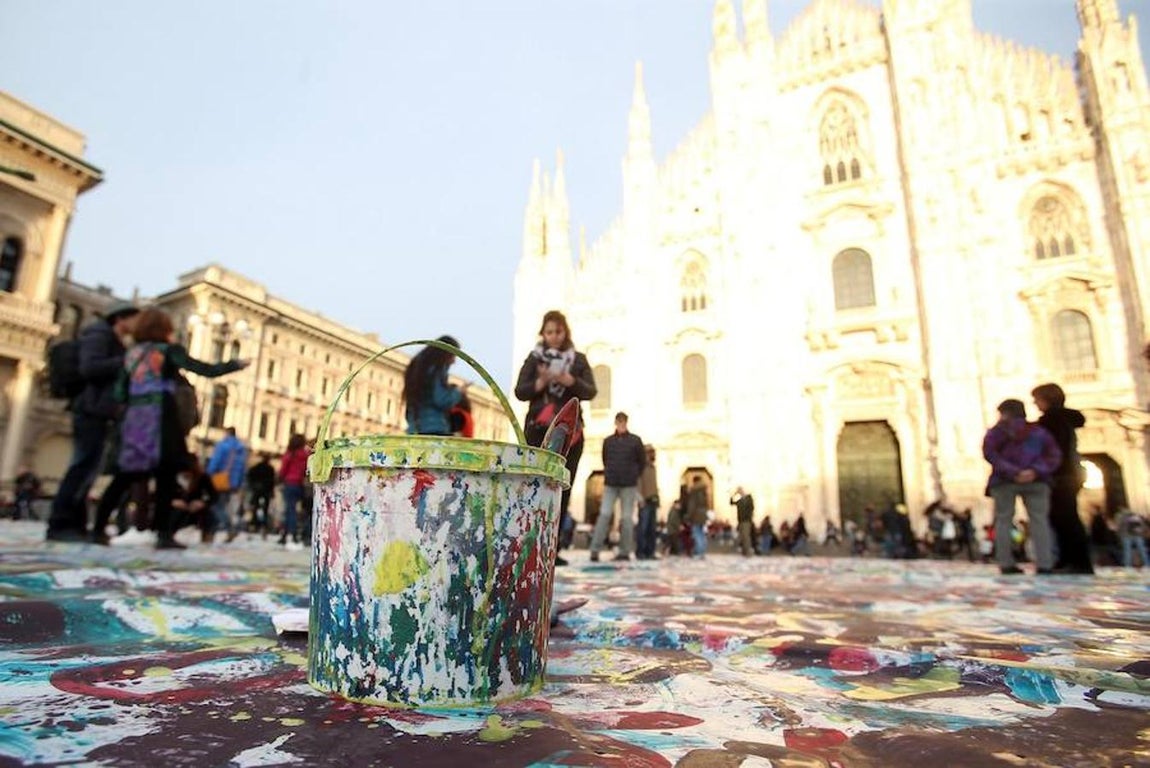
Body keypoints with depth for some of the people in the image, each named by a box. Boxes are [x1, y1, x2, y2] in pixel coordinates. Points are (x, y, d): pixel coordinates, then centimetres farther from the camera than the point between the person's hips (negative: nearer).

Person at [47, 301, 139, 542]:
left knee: (86, 469, 6)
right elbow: (89, 368, -19)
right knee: (84, 467, -14)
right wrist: (126, 361, -16)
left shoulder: (114, 344, 25)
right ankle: (59, 524, -13)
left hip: (100, 413, 10)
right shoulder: (99, 336, -3)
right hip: (92, 412, -10)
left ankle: (74, 525, 7)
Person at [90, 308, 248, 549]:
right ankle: (164, 535, -6)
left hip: (133, 420, 6)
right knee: (165, 475, -3)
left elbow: (120, 394, 11)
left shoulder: (131, 354, 16)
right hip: (159, 420, -5)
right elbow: (207, 370, -5)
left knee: (123, 478, 13)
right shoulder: (169, 351, 1)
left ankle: (98, 529, 13)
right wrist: (236, 365, 6)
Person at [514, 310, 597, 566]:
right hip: (539, 430, -1)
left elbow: (591, 391, 0)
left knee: (563, 489, -1)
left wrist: (570, 381, -18)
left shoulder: (578, 359, 11)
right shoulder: (534, 358, 9)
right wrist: (541, 382, -17)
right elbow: (520, 392, 1)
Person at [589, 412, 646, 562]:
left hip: (629, 485, -1)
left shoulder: (635, 440, 2)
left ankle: (625, 551, 7)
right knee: (604, 515, -5)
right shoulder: (608, 441, 8)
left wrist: (633, 476, 8)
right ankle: (595, 549, -4)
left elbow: (642, 461, 8)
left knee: (626, 518, 1)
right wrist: (610, 474, 10)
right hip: (610, 484, 1)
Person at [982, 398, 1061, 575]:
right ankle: (1044, 564, -3)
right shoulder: (1039, 431, 15)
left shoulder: (998, 430, 6)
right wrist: (1036, 471, -10)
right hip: (1035, 481, 2)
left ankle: (1006, 563, -2)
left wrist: (1012, 472, -13)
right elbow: (1054, 455, 4)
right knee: (1039, 520, 4)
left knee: (1003, 519, 2)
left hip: (1004, 481, -2)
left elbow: (989, 453, -9)